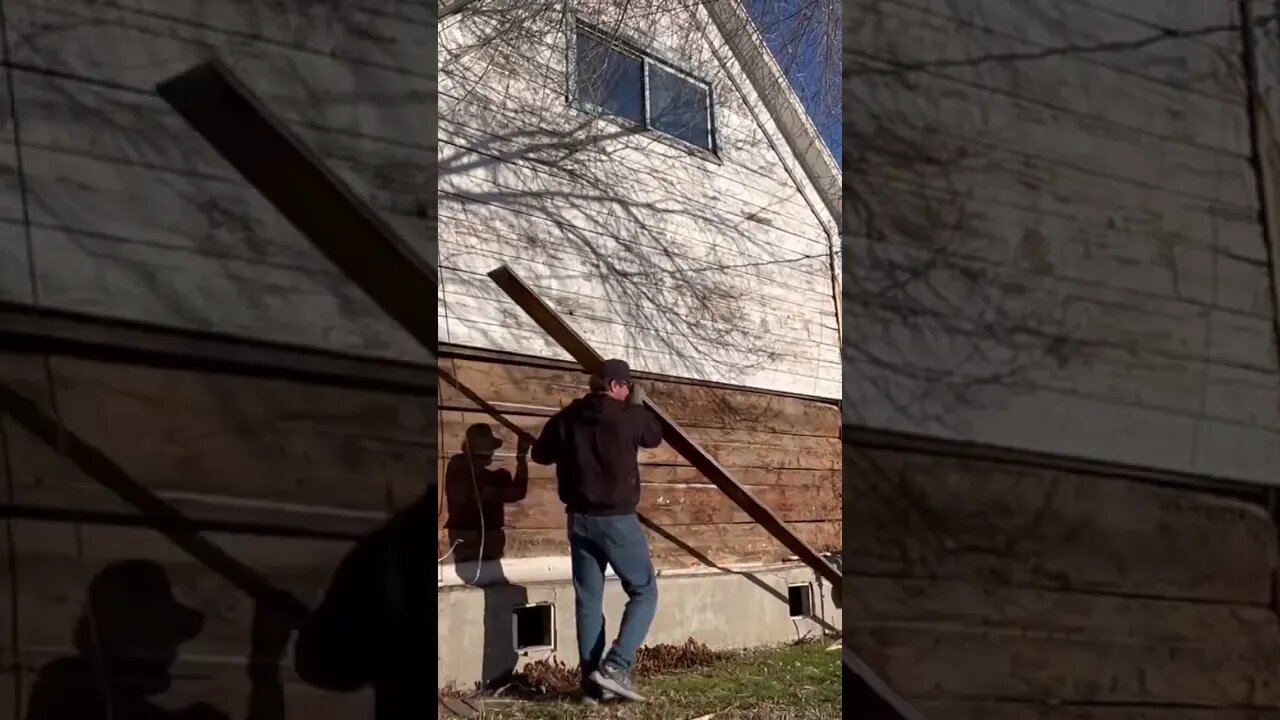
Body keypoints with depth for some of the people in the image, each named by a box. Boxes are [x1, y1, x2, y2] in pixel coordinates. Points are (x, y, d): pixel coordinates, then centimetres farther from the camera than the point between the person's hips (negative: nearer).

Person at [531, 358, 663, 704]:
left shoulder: (567, 417, 3)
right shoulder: (630, 415, -8)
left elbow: (540, 454, 16)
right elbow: (655, 437, 12)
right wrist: (640, 406, 25)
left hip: (579, 519, 5)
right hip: (617, 519, -5)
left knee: (588, 600, 8)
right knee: (644, 592, 6)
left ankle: (592, 683, 7)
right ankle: (615, 667, -9)